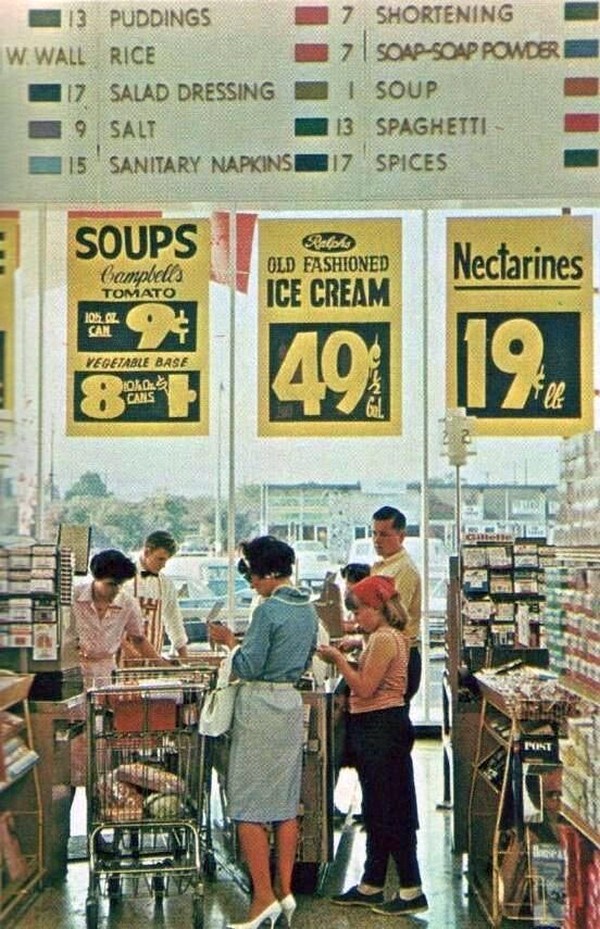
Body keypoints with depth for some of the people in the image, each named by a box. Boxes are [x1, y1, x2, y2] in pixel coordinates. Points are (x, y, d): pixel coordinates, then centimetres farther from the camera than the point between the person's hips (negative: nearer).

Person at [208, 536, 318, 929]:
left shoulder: (269, 610, -16)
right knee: (286, 801, 12)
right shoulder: (309, 609, 9)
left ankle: (264, 895, -3)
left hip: (260, 706, -8)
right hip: (293, 703, 8)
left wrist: (230, 641, -1)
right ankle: (285, 890, 14)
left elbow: (249, 667, -16)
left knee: (249, 803, -2)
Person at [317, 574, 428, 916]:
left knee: (390, 812, -5)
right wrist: (346, 655, 9)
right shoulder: (385, 637, 15)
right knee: (377, 811, 15)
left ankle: (412, 891, 0)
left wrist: (338, 659, -11)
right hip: (378, 727, 11)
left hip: (383, 728, -11)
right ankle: (372, 886, 24)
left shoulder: (385, 640, -17)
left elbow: (365, 688, -20)